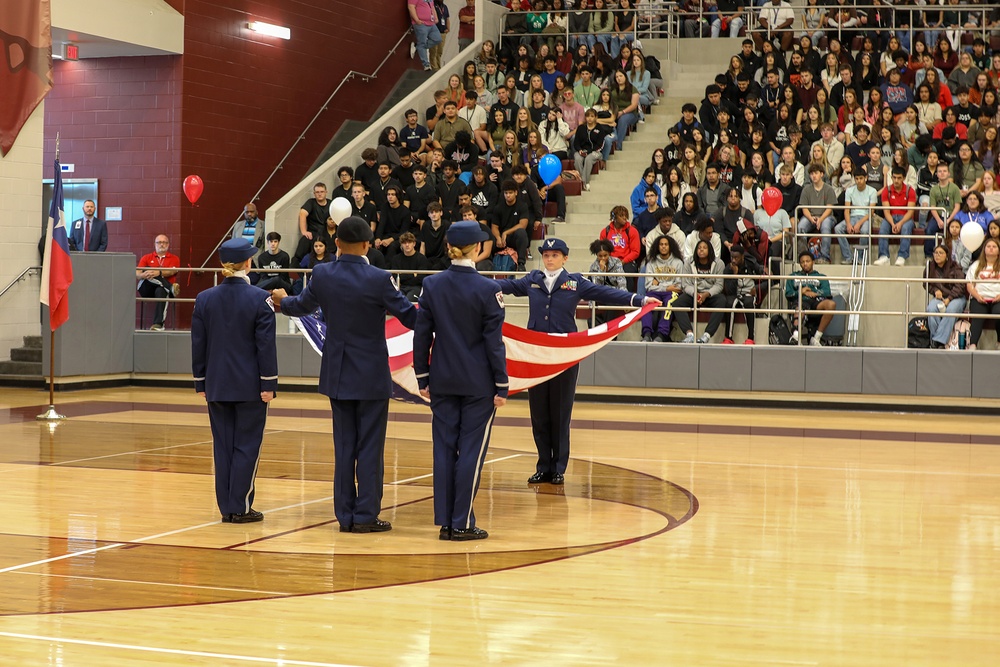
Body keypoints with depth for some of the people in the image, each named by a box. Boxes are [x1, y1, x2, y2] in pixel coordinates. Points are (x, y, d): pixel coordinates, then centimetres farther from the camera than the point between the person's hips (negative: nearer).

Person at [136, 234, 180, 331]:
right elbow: (137, 274, 4)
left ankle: (158, 324, -50)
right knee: (148, 270, -27)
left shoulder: (174, 259, 15)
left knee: (161, 291, -40)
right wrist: (143, 275, -22)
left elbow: (171, 272, -7)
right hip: (147, 290, 2)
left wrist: (159, 273, -27)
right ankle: (171, 287, -40)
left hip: (163, 288, -2)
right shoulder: (146, 258, 19)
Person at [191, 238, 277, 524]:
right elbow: (266, 344, -10)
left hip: (217, 384, 4)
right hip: (250, 385, -4)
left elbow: (198, 344, 5)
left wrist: (201, 382, 12)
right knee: (247, 445, 3)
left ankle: (227, 507, 11)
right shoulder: (259, 298, -9)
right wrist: (268, 383, -5)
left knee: (222, 445, 9)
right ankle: (240, 507, 3)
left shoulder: (204, 299, 2)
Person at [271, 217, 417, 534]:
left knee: (344, 447, 10)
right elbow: (410, 316, -11)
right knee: (369, 446, 2)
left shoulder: (322, 275, -4)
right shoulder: (378, 279, -16)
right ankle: (366, 516, 3)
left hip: (337, 375, 4)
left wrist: (282, 301, 38)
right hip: (371, 376, -4)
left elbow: (301, 306, 15)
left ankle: (345, 516, 13)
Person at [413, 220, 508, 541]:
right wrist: (501, 385, -3)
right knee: (471, 451, 2)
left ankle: (445, 522, 10)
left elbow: (422, 334, 2)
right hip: (478, 383, -3)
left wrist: (423, 378, 11)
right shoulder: (487, 289, -10)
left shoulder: (432, 285, -1)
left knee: (445, 449, 8)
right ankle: (462, 523, 3)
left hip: (443, 382, 4)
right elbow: (494, 341, -9)